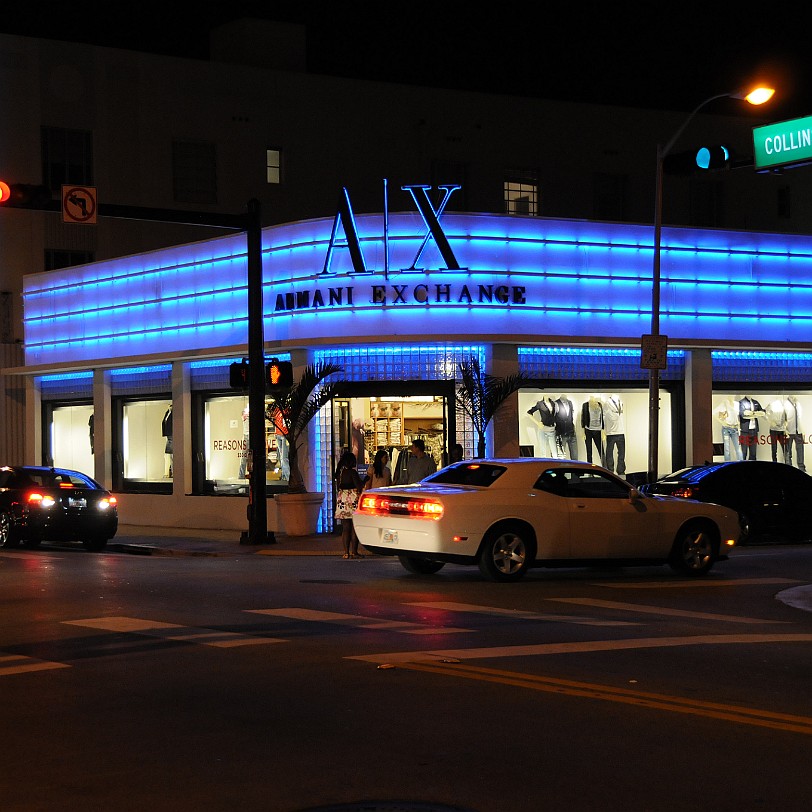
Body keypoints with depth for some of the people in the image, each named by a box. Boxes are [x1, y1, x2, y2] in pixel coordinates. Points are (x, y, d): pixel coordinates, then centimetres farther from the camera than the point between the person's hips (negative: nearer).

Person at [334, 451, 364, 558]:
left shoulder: (339, 472, 9)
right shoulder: (352, 472, -11)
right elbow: (359, 486, -14)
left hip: (342, 501, 6)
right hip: (353, 500, -6)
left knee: (345, 528, 7)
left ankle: (346, 552, 5)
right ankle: (354, 552, -2)